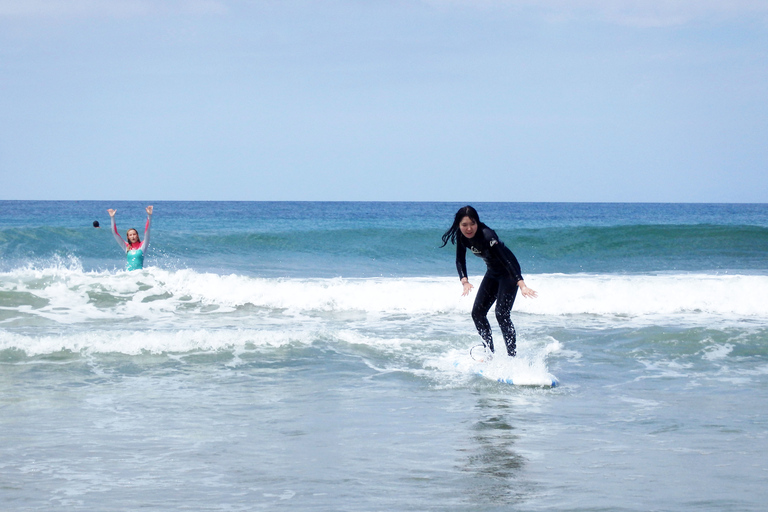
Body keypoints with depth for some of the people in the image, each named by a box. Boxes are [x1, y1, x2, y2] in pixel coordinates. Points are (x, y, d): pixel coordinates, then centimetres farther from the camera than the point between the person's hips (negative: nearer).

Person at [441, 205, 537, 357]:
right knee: (477, 312, 3)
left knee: (502, 313, -17)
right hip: (493, 272, 8)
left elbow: (508, 260, -38)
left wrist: (521, 285, -48)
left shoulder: (487, 236, -33)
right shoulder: (461, 236, -12)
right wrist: (465, 281, -27)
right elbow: (460, 260, -8)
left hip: (509, 272, -8)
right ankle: (489, 355, 13)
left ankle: (512, 357, -13)